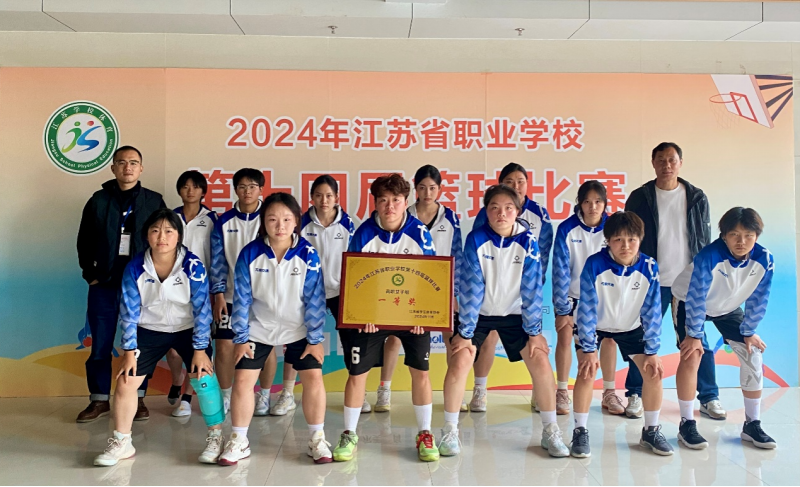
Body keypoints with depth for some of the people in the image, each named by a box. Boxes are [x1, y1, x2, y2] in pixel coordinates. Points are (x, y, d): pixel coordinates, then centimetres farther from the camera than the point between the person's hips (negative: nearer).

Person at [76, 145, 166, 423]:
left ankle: (138, 399, 17)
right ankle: (99, 400, 19)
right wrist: (90, 274, 3)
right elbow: (84, 242, 10)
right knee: (100, 345, 6)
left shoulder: (154, 202, 3)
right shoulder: (99, 201, 5)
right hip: (104, 285, 1)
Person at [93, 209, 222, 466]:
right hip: (150, 330, 2)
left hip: (188, 330, -2)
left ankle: (216, 438, 9)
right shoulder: (135, 267, -16)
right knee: (125, 383, -2)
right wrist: (129, 352, -9)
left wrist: (200, 349, -16)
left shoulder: (193, 265, -22)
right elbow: (129, 311, -9)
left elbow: (202, 308, -17)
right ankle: (121, 442, 19)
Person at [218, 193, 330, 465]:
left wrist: (316, 339, -10)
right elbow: (242, 298, -8)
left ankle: (317, 439, 11)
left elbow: (315, 299, -11)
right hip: (259, 328, 1)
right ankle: (238, 441, 15)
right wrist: (240, 338, -7)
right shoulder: (250, 253, -14)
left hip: (299, 329, 0)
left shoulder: (307, 255, -16)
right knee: (242, 379, -4)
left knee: (313, 377, -8)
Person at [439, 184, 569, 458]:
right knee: (460, 362, -15)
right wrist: (465, 332, -17)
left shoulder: (527, 241, -17)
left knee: (540, 361, -9)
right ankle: (450, 432, 2)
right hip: (479, 312, -1)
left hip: (514, 314, 1)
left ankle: (550, 432, 9)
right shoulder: (475, 240, -20)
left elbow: (532, 289, -13)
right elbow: (470, 288, -19)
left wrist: (534, 332, -11)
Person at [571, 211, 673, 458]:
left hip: (631, 327, 3)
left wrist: (652, 351, -14)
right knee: (587, 371, -20)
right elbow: (587, 309, -25)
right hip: (594, 326, -3)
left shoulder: (649, 268, -23)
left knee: (654, 372, -5)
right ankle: (580, 432, -4)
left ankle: (651, 431, 15)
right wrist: (588, 349, -24)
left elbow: (652, 312, -15)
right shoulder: (595, 265, -30)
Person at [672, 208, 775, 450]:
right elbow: (696, 297, -31)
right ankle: (687, 424, -7)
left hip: (727, 308, 5)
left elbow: (758, 300, -10)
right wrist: (695, 335, -25)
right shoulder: (709, 256, -37)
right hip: (688, 302, -5)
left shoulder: (765, 260, -23)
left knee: (753, 355, -1)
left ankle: (752, 424, 14)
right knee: (692, 355, -19)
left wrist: (749, 332, -4)